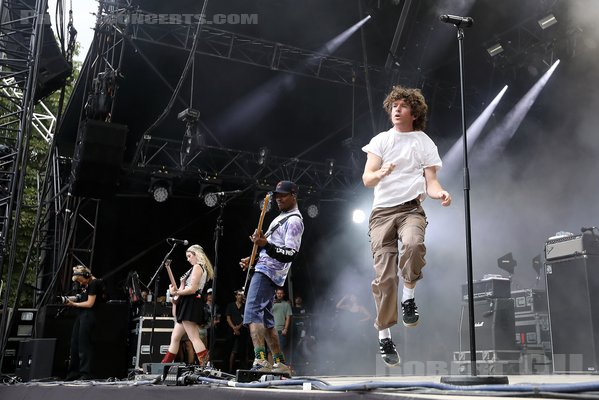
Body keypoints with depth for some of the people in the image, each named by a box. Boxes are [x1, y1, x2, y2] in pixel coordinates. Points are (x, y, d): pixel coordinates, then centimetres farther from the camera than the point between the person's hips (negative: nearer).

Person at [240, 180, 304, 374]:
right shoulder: (281, 217, 22)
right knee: (265, 319, 10)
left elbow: (290, 255, -21)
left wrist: (265, 244, -31)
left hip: (268, 273, -11)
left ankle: (260, 361, -28)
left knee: (253, 313, -20)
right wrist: (252, 259, 21)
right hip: (264, 269, 11)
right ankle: (279, 364, 13)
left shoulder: (294, 221, -11)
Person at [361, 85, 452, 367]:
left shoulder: (425, 143, 11)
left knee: (414, 243, -36)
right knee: (384, 276, -7)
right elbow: (367, 179, 2)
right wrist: (381, 173, -21)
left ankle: (408, 296, -12)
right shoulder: (380, 140, 12)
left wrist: (439, 194, -19)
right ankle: (384, 336, 4)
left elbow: (430, 181, 4)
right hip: (382, 211, 1)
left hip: (411, 208, -1)